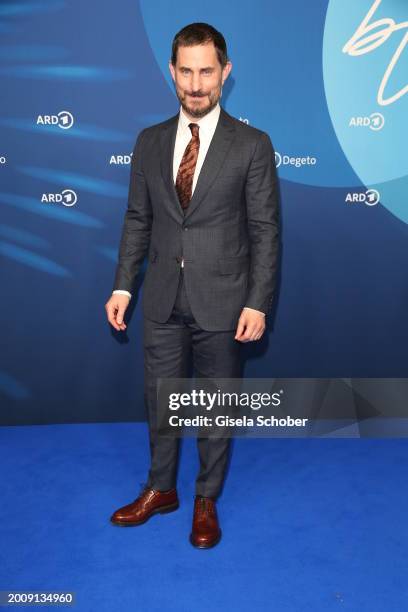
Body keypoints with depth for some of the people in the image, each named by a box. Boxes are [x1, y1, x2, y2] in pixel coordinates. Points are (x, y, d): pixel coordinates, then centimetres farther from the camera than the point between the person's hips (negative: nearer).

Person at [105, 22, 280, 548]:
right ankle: (160, 489, 39)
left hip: (221, 301, -3)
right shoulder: (149, 142, 5)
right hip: (162, 300, 4)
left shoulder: (252, 145, -5)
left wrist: (258, 303, -12)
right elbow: (137, 220, 8)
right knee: (159, 398, 15)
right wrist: (122, 286, 2)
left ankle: (207, 500, 34)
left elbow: (265, 230, -6)